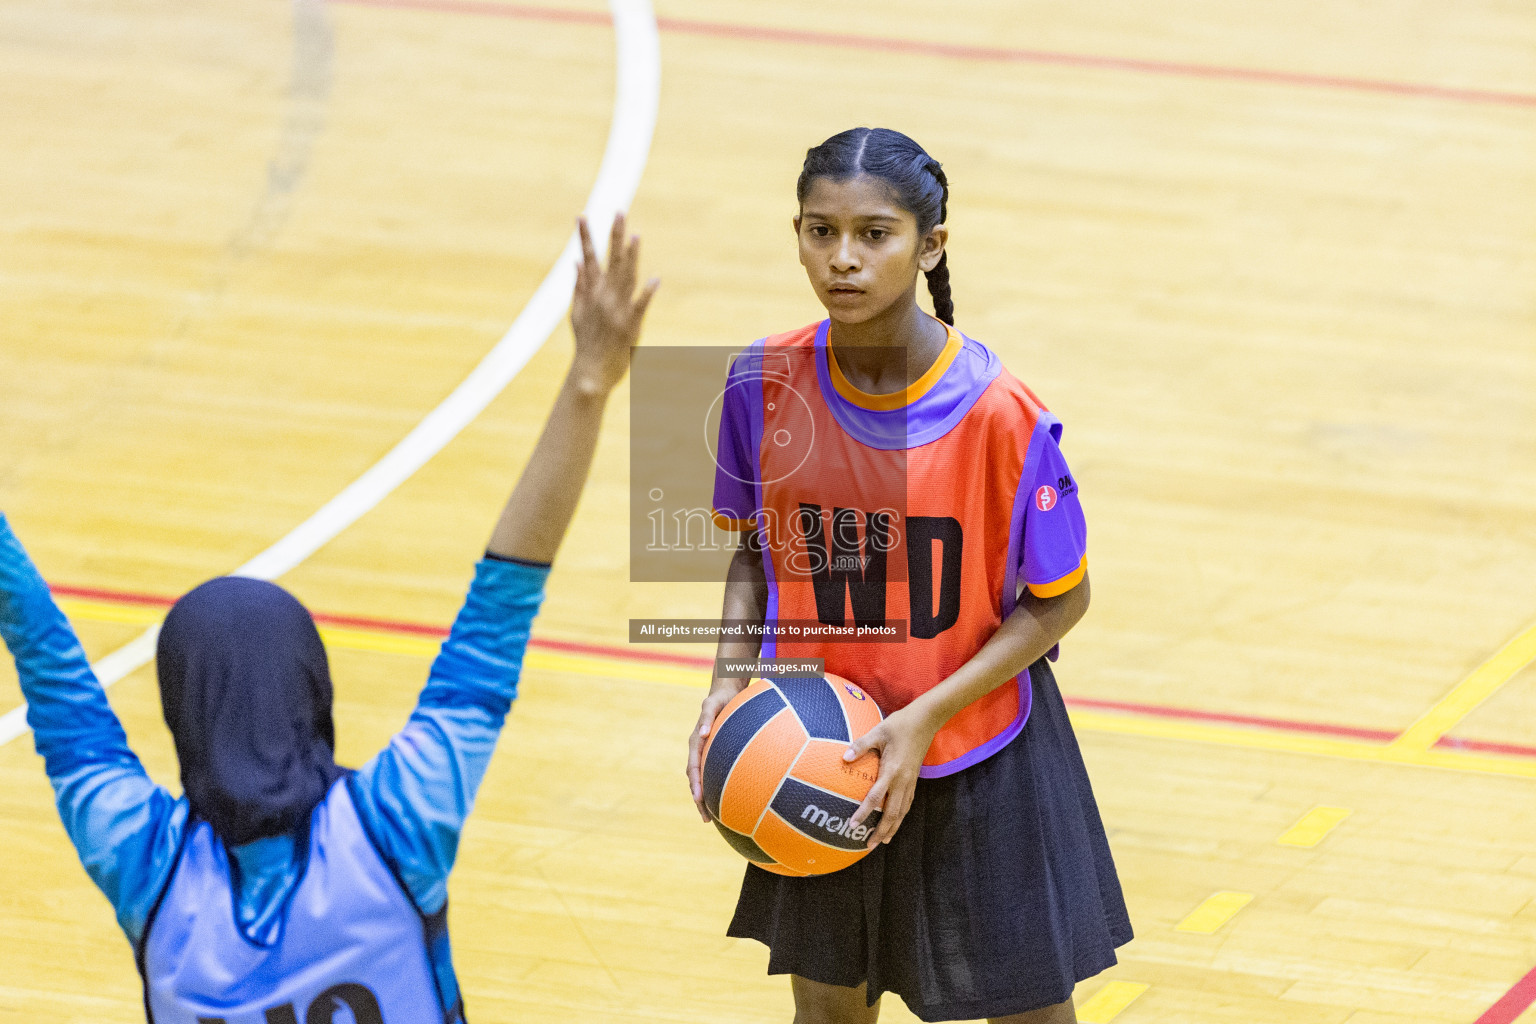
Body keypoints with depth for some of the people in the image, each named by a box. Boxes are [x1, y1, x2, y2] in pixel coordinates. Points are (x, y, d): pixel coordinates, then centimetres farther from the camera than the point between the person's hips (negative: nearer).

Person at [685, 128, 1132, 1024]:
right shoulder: (766, 385, -11)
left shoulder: (997, 413, -22)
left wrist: (925, 719, -21)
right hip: (821, 753, 3)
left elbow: (1060, 600, -13)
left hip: (976, 762, -3)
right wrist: (731, 681, -11)